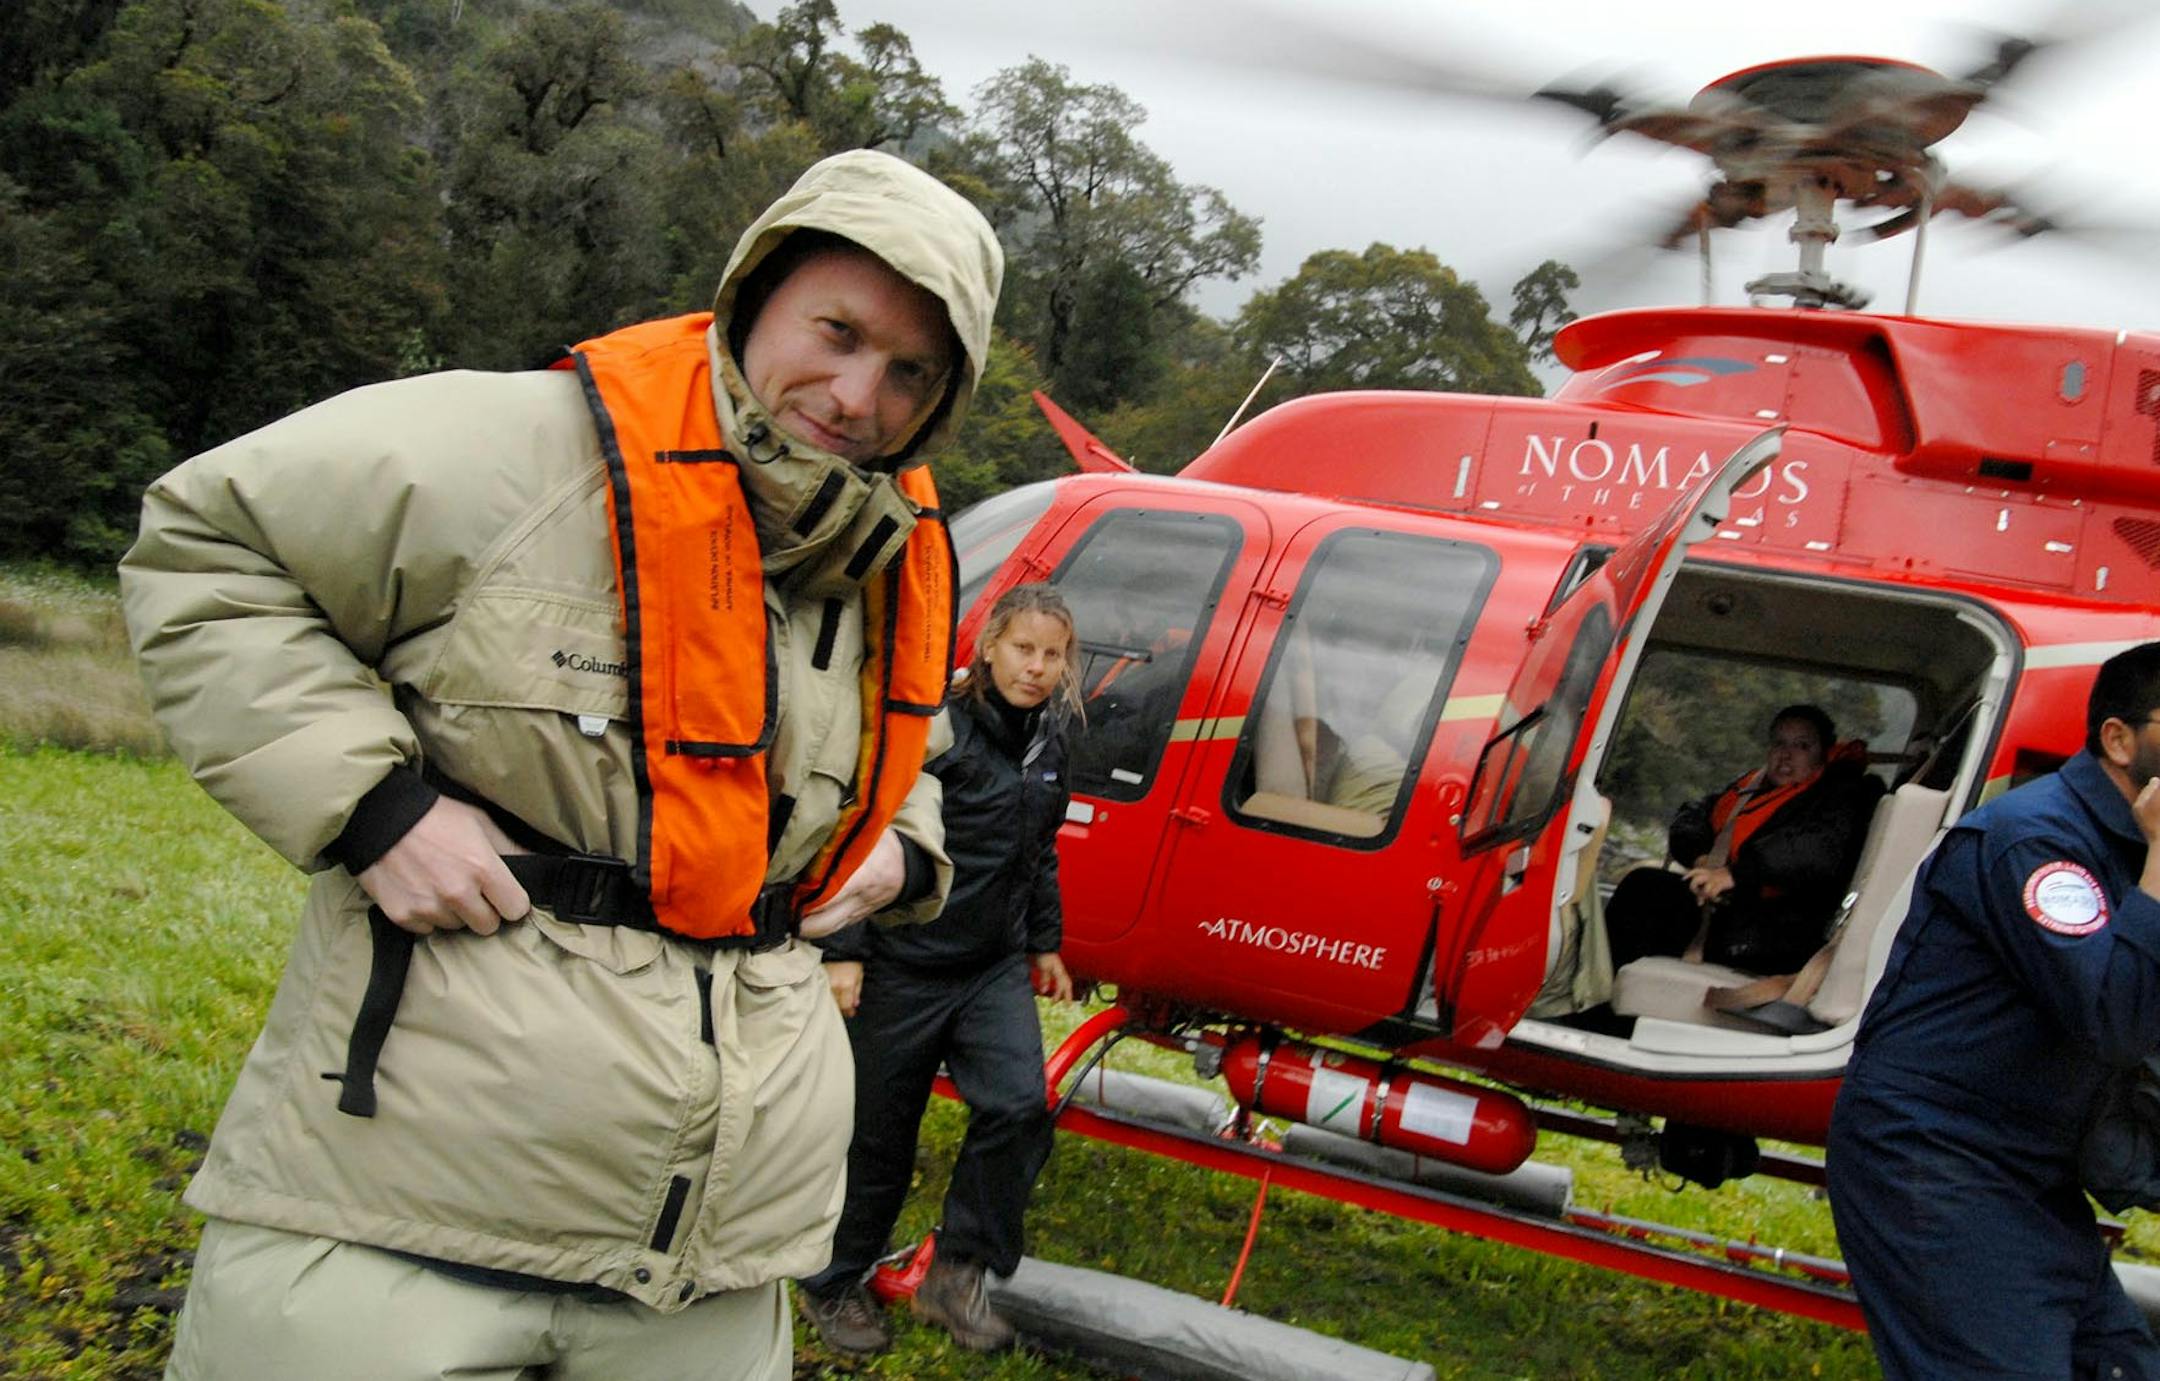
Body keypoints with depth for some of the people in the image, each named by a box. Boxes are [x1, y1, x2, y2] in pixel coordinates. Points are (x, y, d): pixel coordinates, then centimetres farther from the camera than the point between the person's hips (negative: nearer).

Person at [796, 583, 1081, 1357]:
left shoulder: (1049, 746, 7)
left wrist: (1044, 943, 23)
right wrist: (842, 952, -19)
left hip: (996, 969, 6)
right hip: (902, 967, -6)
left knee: (1018, 1106, -14)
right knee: (878, 1135, 6)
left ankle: (957, 1273, 2)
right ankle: (832, 1287, 27)